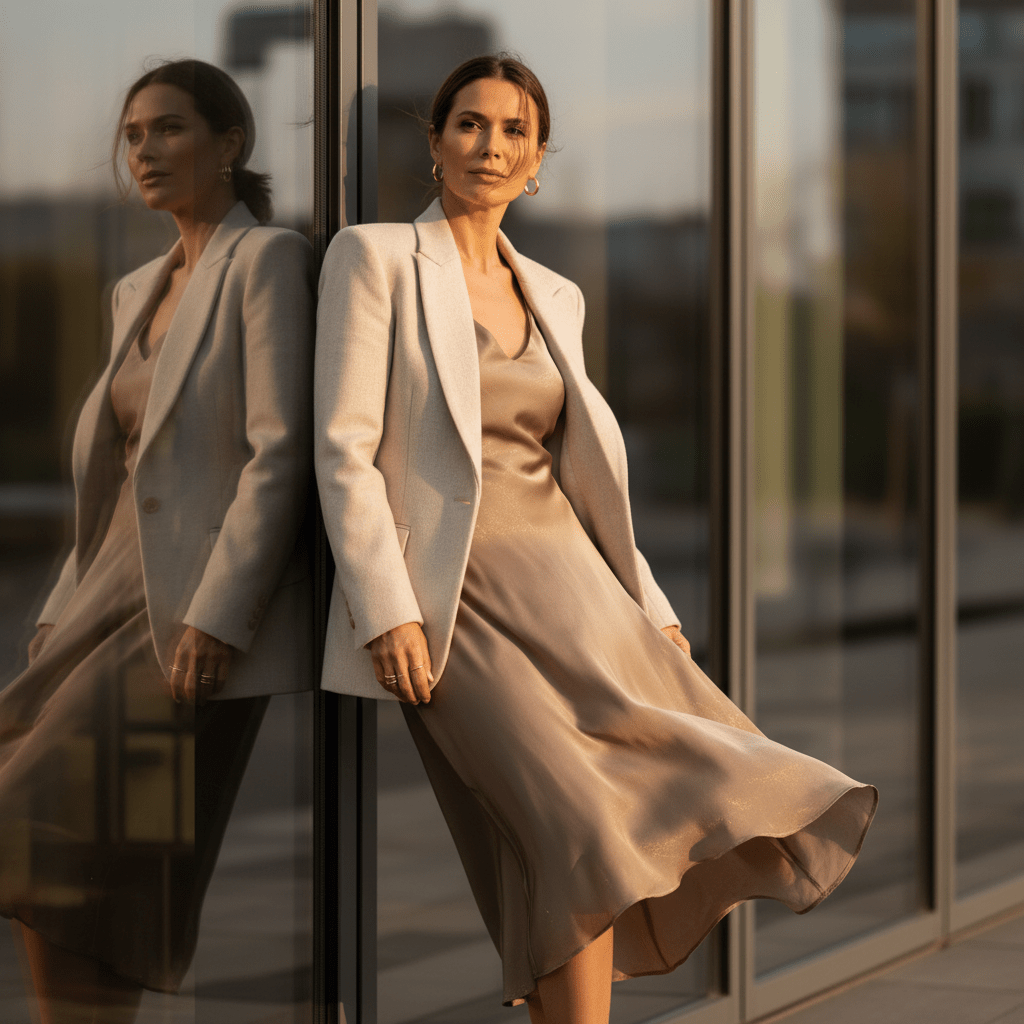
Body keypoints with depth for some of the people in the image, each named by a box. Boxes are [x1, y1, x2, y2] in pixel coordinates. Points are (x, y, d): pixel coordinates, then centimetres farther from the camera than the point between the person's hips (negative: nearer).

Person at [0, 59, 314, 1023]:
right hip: (123, 601, 8)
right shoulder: (140, 291, 18)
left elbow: (279, 455, -16)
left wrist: (215, 621, -23)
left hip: (210, 614, -8)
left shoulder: (270, 259, -7)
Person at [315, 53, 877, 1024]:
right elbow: (344, 448, -7)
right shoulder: (374, 257, 0)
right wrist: (386, 613, -16)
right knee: (580, 833, -22)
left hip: (566, 581, 6)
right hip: (457, 599, -6)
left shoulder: (555, 297, 17)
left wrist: (648, 604, 13)